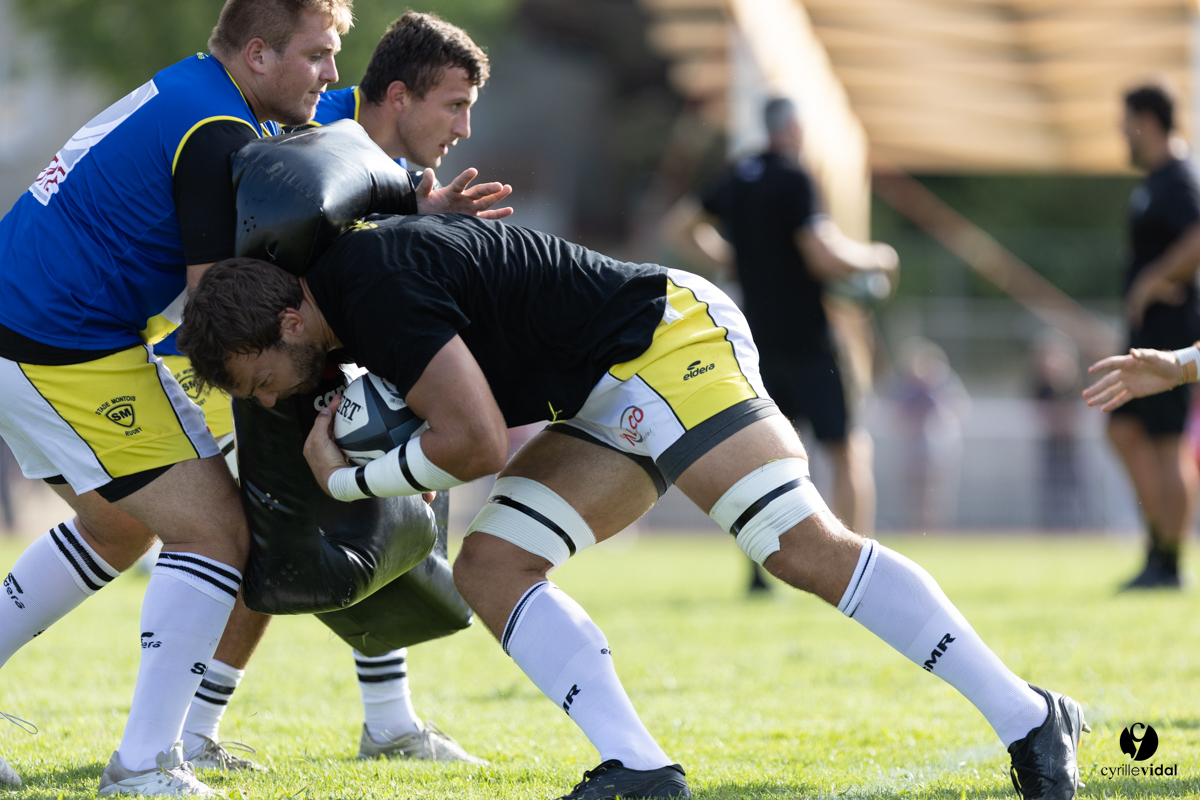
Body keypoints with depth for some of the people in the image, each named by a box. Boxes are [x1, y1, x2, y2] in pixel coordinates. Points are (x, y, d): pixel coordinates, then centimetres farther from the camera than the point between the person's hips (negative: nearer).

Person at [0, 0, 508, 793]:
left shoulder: (192, 94, 12)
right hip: (72, 356, -10)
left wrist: (409, 215, 5)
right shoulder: (218, 139, -18)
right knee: (216, 532, -7)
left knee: (116, 528, 26)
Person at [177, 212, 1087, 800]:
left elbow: (477, 443, -24)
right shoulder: (349, 268, 10)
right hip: (610, 401, 10)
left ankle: (1027, 717, -14)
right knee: (490, 569, -3)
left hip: (671, 339, -10)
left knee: (808, 550, -19)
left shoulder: (377, 292, -21)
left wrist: (350, 479, -10)